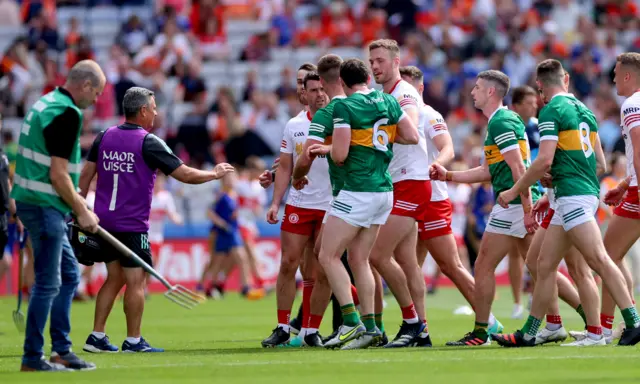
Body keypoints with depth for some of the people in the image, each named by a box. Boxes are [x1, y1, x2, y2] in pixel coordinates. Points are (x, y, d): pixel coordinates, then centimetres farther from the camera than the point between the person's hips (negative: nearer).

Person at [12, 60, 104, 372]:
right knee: (48, 283, -4)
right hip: (44, 206, -10)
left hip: (37, 203, 10)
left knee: (69, 275, 15)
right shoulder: (67, 114, -18)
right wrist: (81, 212, -10)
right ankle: (32, 357, 1)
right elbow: (57, 175, -20)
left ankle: (61, 351, 19)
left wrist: (76, 200, 19)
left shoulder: (48, 102, 13)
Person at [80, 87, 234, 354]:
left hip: (104, 220, 7)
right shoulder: (148, 143, -10)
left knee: (114, 279, 14)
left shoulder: (104, 137, 7)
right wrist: (216, 173, 7)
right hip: (132, 225, -6)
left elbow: (86, 174, 8)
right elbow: (185, 175, -8)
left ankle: (97, 337, 10)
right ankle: (133, 341, 1)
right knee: (136, 281, 0)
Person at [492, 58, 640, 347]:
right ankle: (528, 334, 13)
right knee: (545, 264, 11)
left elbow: (544, 161, -16)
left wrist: (515, 190, -4)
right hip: (588, 191, 9)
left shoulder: (551, 111, -8)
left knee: (599, 261, -15)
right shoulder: (583, 109, 19)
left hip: (573, 196, -9)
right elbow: (596, 158, 23)